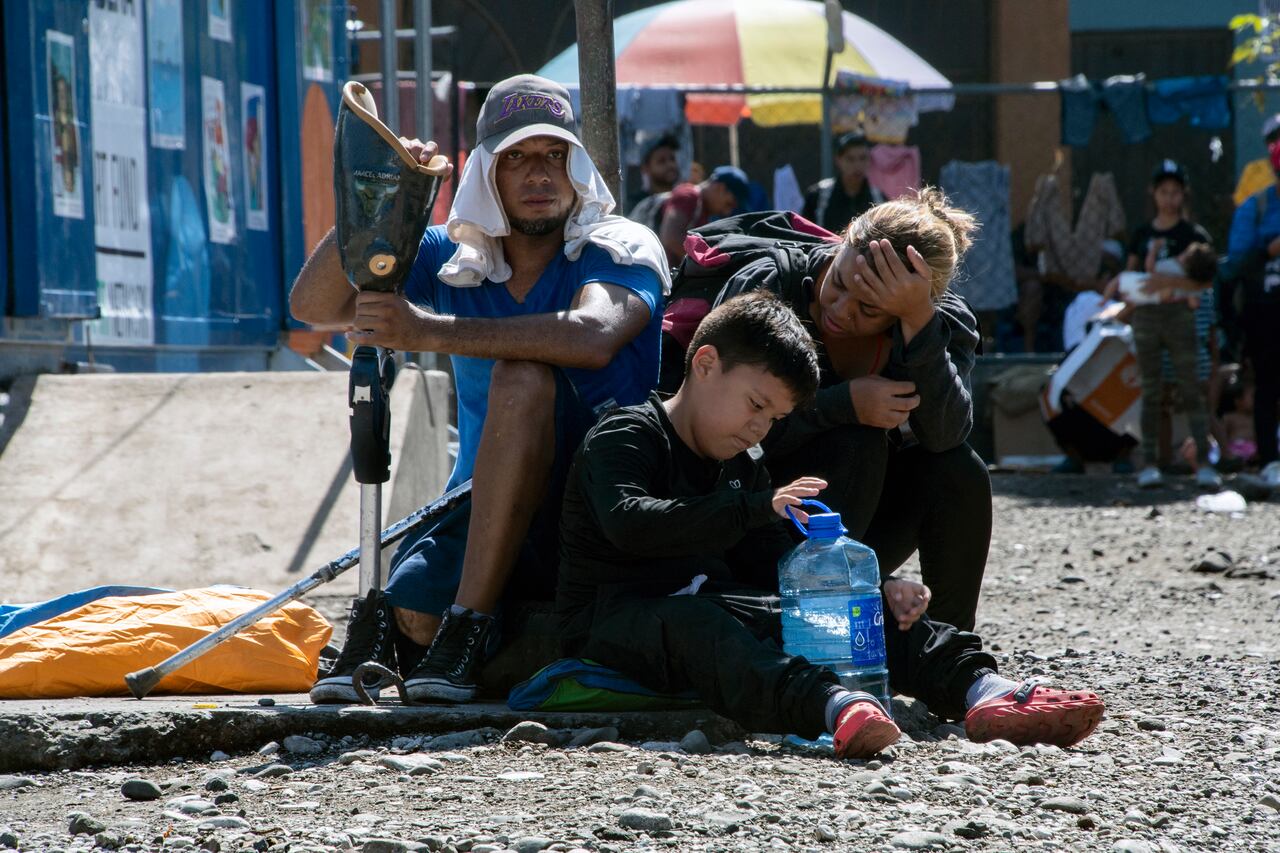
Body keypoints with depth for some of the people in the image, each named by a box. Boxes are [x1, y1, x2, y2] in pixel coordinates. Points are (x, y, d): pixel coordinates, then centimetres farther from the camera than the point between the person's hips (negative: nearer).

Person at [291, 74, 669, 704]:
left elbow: (595, 336, -28)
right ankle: (379, 616, 3)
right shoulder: (451, 258, 10)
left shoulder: (622, 249, -4)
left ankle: (467, 627, -29)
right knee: (412, 615, -32)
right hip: (485, 511, 2)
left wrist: (431, 332, -31)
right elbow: (312, 305, 0)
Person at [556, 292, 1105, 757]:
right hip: (616, 621, -8)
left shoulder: (742, 468, 21)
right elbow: (627, 522, -27)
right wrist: (757, 506, -32)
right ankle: (832, 708, -68)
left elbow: (773, 563, 17)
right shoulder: (623, 438, -7)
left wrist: (877, 588, -1)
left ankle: (984, 692, -29)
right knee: (692, 622, -42)